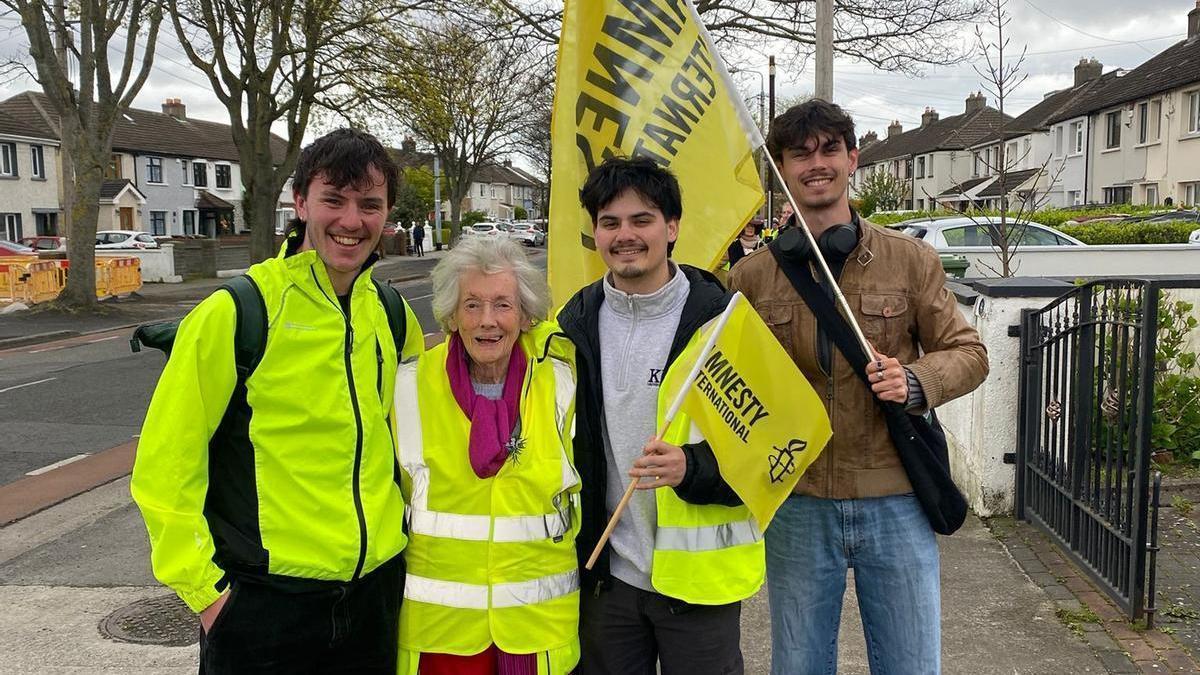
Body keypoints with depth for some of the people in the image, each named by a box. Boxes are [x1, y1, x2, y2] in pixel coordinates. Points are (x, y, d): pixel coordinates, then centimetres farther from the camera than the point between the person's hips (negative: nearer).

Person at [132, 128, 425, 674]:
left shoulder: (391, 316, 2)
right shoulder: (235, 313, -13)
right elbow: (163, 466, -10)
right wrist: (204, 590, -11)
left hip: (377, 589, 5)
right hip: (264, 602, -4)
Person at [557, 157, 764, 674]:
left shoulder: (721, 320, -10)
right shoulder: (575, 324, 2)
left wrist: (692, 466, -26)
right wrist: (577, 552, 8)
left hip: (698, 575, -3)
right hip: (606, 575, 3)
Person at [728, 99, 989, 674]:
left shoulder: (911, 260, 1)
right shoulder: (752, 275, 1)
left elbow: (968, 352, 5)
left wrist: (915, 381, -14)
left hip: (895, 503, 0)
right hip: (797, 506, 0)